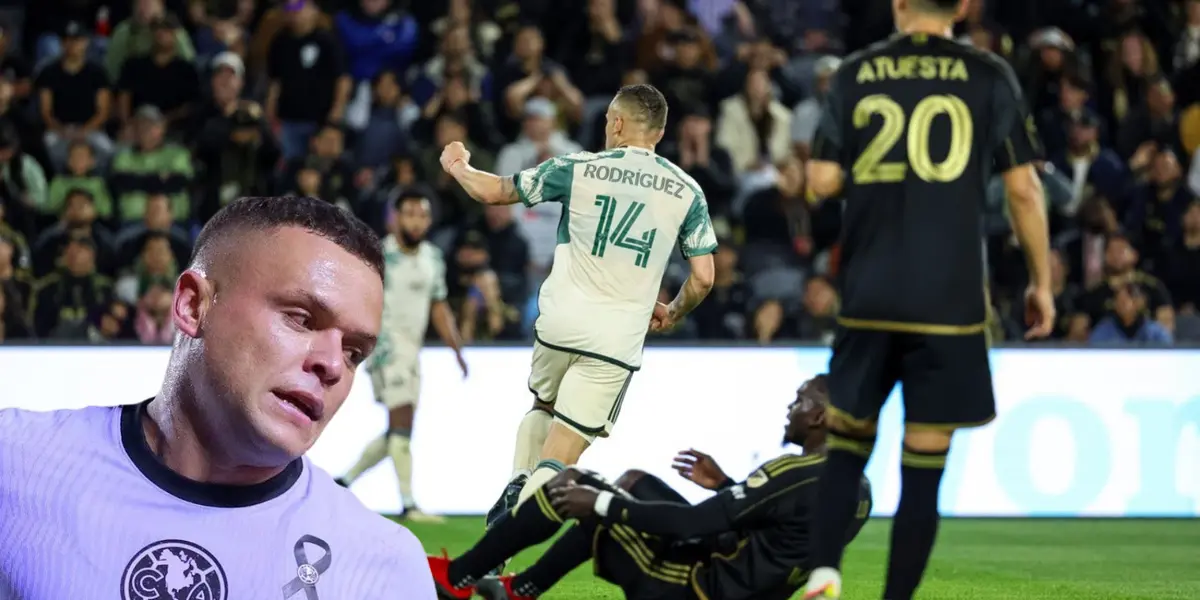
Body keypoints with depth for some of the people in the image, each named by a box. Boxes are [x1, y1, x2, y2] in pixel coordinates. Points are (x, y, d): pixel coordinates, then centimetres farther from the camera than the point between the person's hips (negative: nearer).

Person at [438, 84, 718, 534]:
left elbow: (492, 192, 8)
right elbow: (702, 278, 1)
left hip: (560, 323, 1)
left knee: (543, 407, 30)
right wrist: (672, 313, 22)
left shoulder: (577, 168, 0)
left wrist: (457, 166, 29)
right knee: (561, 454, 0)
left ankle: (516, 488, 9)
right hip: (618, 340, -1)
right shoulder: (687, 192, 2)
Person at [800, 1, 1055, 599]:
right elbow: (1023, 189, 0)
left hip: (868, 297, 2)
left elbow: (823, 181, 1)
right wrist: (1041, 281, 9)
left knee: (846, 446, 11)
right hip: (950, 300, -2)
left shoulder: (855, 74, 5)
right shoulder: (989, 77, 1)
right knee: (924, 465, 3)